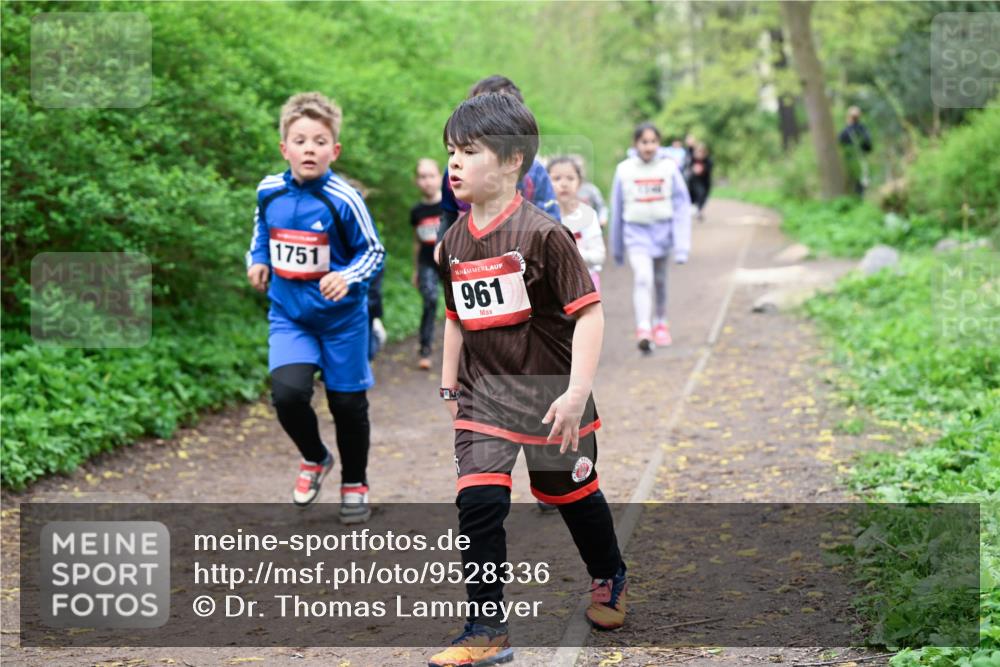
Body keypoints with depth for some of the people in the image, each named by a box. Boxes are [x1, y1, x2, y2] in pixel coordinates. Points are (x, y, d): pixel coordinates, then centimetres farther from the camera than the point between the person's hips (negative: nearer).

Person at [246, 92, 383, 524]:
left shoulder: (343, 200, -18)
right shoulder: (269, 192, -6)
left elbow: (373, 252, -8)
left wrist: (348, 277, -25)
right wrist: (257, 260, 0)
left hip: (341, 317, -2)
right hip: (288, 314, 2)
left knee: (347, 403, 9)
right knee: (288, 392, -19)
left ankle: (354, 484, 33)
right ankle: (314, 459, 12)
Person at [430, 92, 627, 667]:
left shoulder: (542, 233, -18)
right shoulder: (455, 241, 2)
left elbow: (588, 312, -18)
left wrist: (576, 393, -24)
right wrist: (449, 387, 17)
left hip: (550, 395, -4)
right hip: (485, 394, 4)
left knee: (572, 492, 15)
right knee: (479, 500, -11)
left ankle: (610, 578, 44)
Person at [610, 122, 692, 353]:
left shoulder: (669, 167, -5)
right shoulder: (624, 170, -4)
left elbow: (681, 206, -4)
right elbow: (617, 210, 5)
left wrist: (681, 246, -10)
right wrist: (617, 248, 10)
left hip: (662, 229, 1)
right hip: (636, 231, -1)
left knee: (660, 280, 17)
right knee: (642, 278, -19)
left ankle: (661, 323, 36)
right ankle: (643, 330, -25)